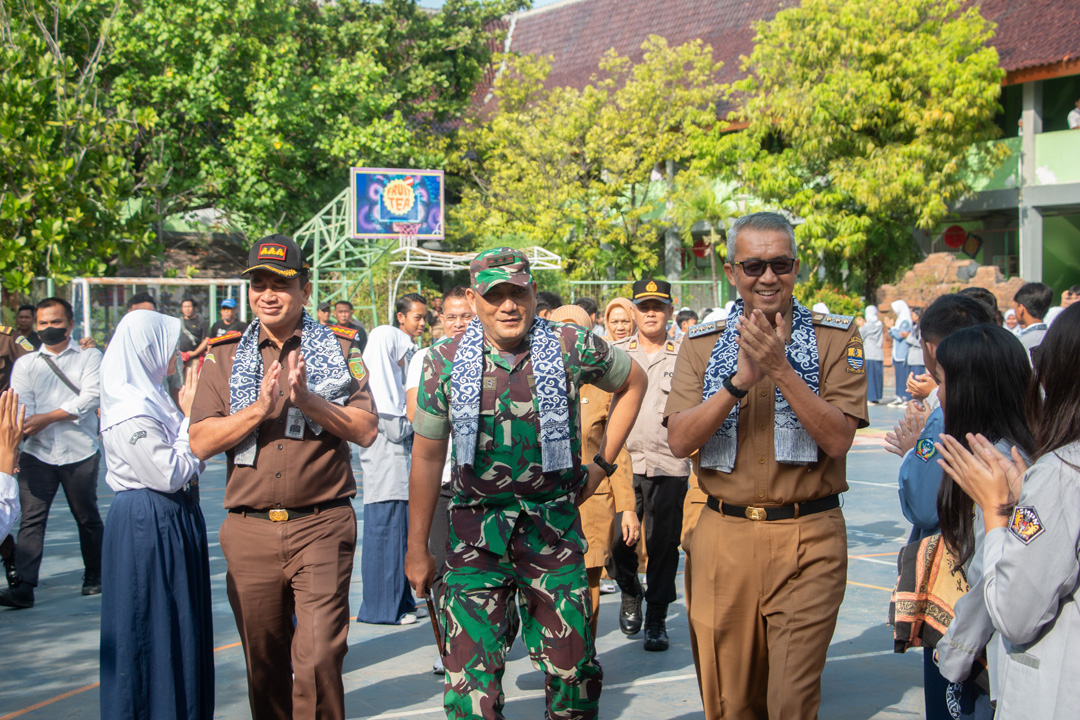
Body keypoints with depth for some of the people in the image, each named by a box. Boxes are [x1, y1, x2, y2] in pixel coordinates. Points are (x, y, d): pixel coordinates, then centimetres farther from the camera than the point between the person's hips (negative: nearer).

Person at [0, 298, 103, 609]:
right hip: (37, 453, 1)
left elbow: (90, 397, -9)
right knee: (32, 518, -9)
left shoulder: (89, 357, 6)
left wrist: (47, 417, -15)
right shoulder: (25, 364, 13)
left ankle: (94, 575, 27)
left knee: (88, 518, 10)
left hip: (80, 452, -1)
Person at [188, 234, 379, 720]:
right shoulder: (225, 356, 10)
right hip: (249, 530, 2)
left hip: (321, 525, -2)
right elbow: (200, 443, 1)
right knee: (264, 663, 12)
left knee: (319, 657, -12)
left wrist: (308, 400, -16)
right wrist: (260, 408, -13)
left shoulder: (339, 349, 6)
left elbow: (365, 430, -3)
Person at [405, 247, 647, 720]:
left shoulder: (572, 347, -5)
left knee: (572, 663, 4)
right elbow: (427, 456, 5)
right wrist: (417, 548, 6)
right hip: (475, 529, 0)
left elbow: (633, 383, 15)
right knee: (471, 668, -4)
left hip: (554, 525, 0)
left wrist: (603, 463, 11)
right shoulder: (446, 361, -2)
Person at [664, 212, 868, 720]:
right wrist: (740, 381, -18)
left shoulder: (836, 338, -1)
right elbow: (679, 441, -6)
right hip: (723, 537, 3)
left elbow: (838, 439, -11)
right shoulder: (701, 344, 5)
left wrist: (780, 368, -20)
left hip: (807, 539, -2)